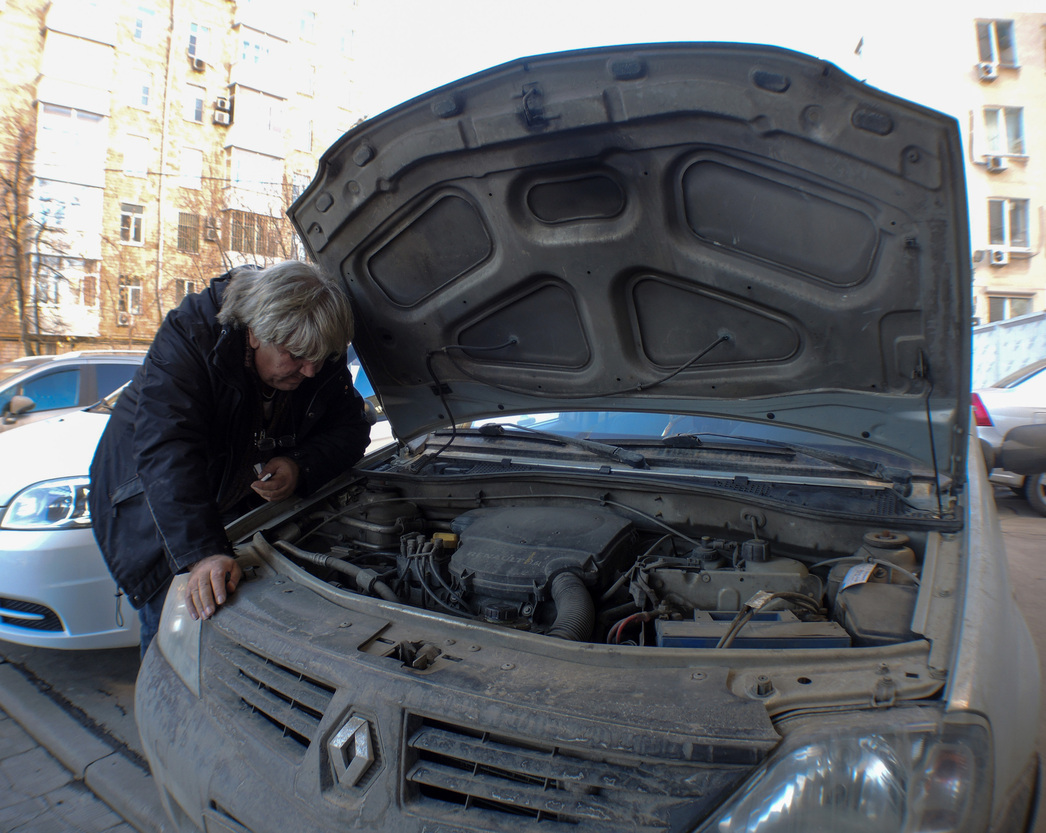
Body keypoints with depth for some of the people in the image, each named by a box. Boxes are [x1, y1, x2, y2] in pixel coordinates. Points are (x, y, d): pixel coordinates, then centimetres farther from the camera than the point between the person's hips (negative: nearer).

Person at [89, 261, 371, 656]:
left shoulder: (323, 365, -16)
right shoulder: (190, 336, -32)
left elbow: (351, 429, -6)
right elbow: (165, 450, -41)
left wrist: (302, 467, -28)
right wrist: (201, 554, -51)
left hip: (241, 504, 4)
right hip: (151, 505, -4)